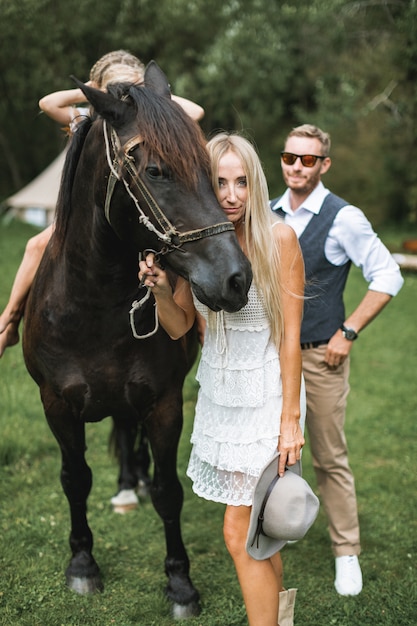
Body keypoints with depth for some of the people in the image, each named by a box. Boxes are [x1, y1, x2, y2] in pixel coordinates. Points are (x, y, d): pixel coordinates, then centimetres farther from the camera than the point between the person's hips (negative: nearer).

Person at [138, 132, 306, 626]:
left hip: (265, 395, -5)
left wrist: (290, 418, -15)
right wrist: (159, 288, -15)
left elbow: (290, 336, -14)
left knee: (239, 533, -5)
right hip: (218, 395, 5)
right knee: (256, 525, 20)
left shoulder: (279, 238, -15)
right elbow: (178, 326, 6)